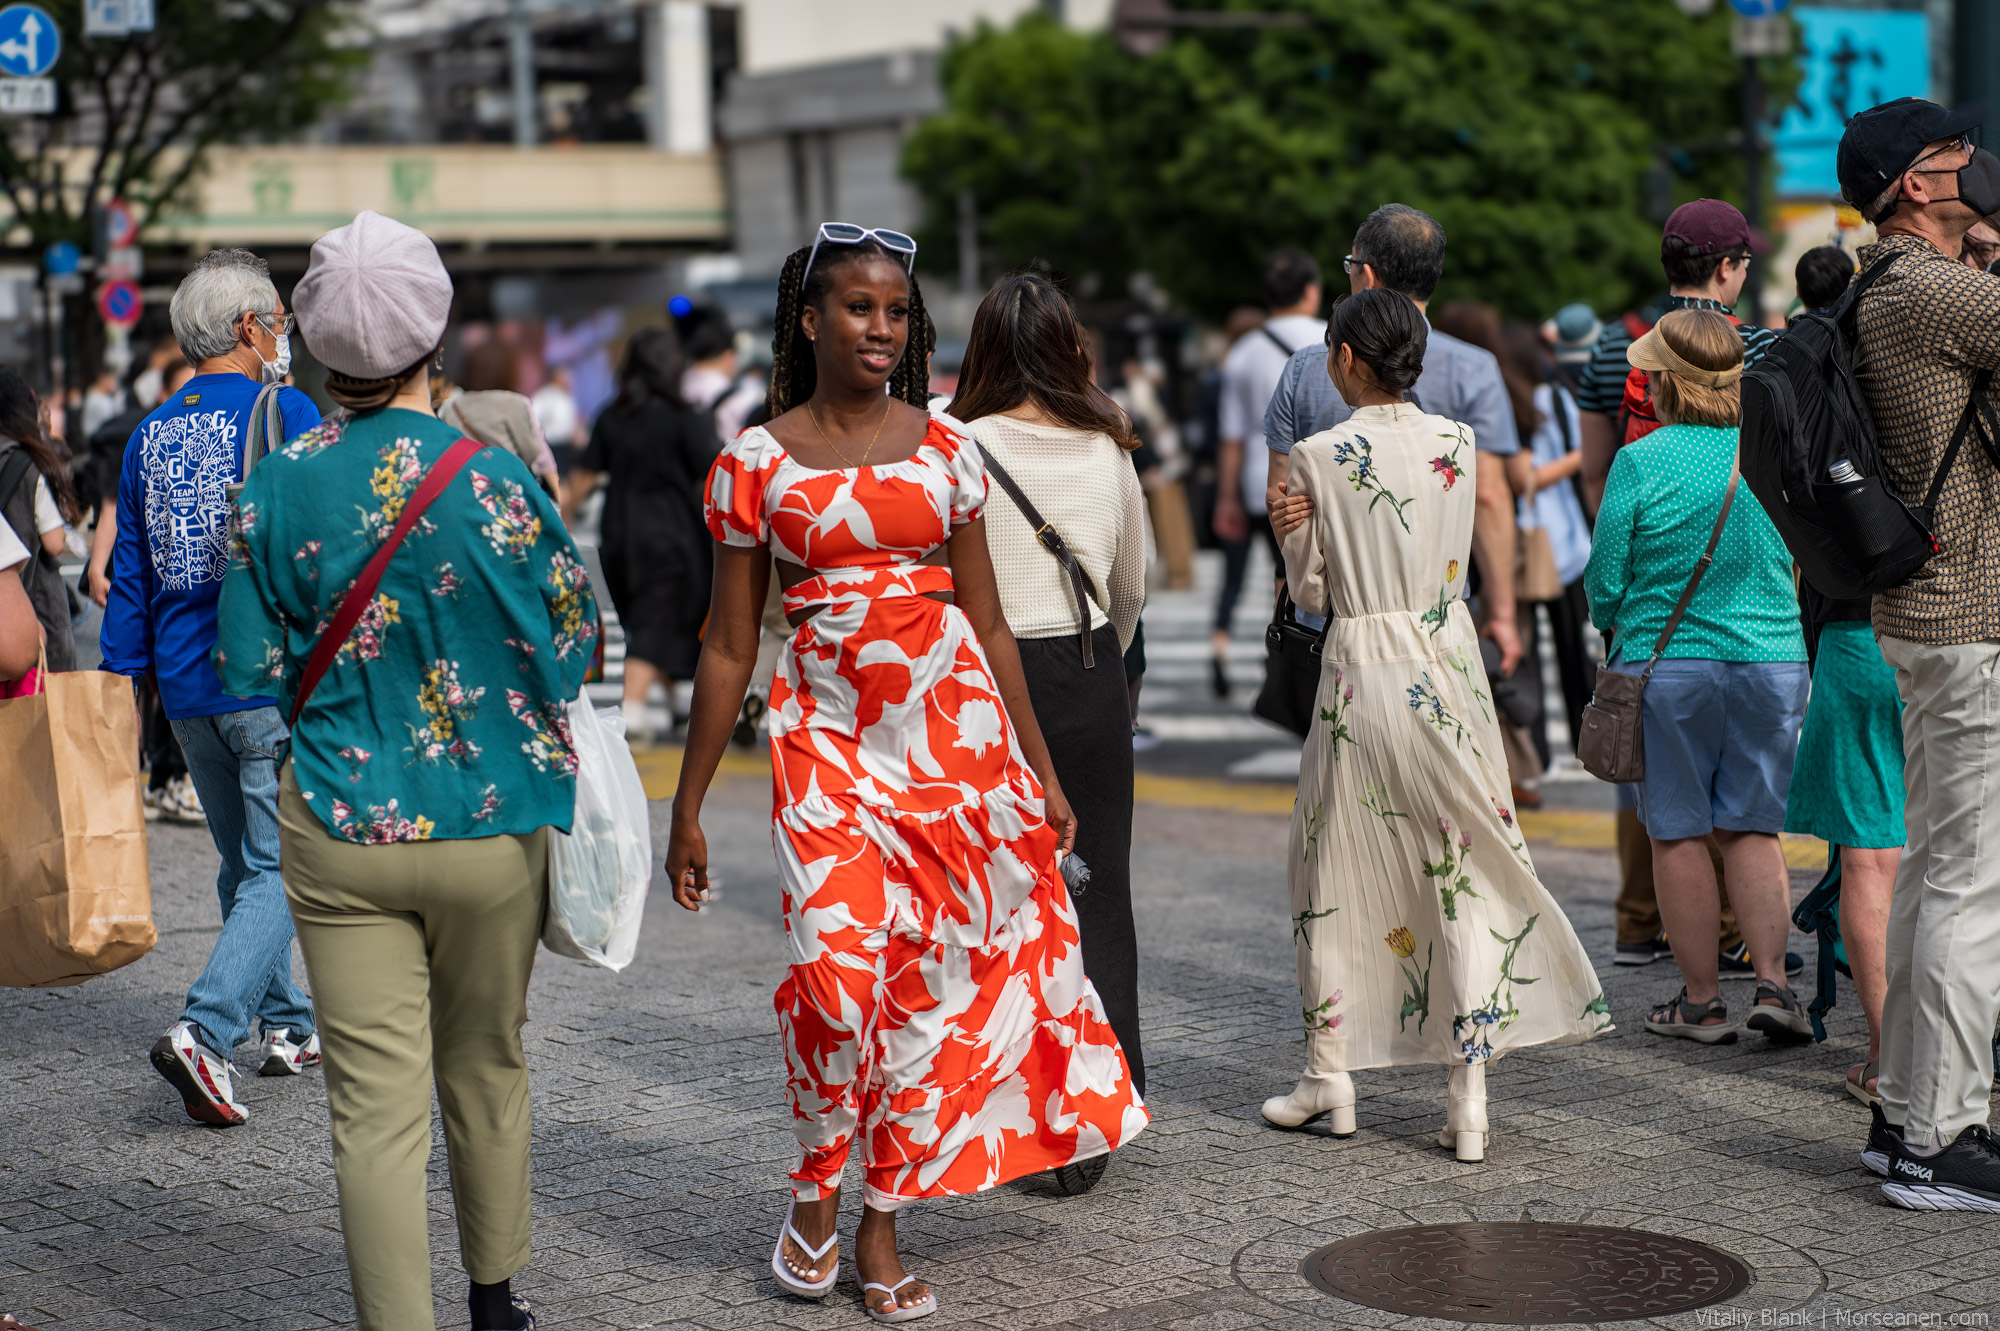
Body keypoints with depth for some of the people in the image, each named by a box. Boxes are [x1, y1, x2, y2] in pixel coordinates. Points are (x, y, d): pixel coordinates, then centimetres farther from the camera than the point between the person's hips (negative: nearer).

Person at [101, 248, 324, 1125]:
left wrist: (116, 685, 16)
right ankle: (205, 1031, -18)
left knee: (243, 862, 18)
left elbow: (128, 577, 11)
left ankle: (286, 1028, 27)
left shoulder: (149, 434, 9)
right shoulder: (287, 414, -9)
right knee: (280, 867, -3)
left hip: (187, 688, 6)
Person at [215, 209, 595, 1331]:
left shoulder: (277, 486, -6)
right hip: (490, 825, 0)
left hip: (339, 828, 0)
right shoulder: (493, 478, -11)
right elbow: (572, 637, -2)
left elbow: (251, 667, 0)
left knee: (375, 1101, 3)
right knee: (488, 1070, 19)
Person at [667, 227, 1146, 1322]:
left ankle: (882, 1223, 16)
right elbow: (728, 647, 4)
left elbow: (988, 623, 10)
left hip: (959, 728, 2)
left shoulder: (945, 448, 6)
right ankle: (816, 1190, 11)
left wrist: (1043, 773, 9)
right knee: (837, 965, -15)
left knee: (929, 978, 2)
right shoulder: (755, 462, 2)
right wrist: (687, 807, 4)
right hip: (829, 737, -2)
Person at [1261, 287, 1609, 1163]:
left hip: (1360, 671, -3)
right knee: (1464, 873, 5)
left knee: (1336, 873, 12)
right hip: (1448, 662, 3)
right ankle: (1468, 1099, 3)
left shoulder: (1317, 457, -8)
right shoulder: (1456, 443, 2)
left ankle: (1330, 1079, 20)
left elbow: (1309, 591, -2)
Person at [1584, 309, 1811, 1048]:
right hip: (1773, 660, 3)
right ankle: (1772, 984, 2)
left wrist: (1617, 626, 17)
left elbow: (1605, 580, -3)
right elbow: (1798, 563, 14)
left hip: (1668, 664, -3)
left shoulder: (1640, 463, -10)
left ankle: (1701, 1000, 11)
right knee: (1754, 828, 12)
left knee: (1679, 833, 7)